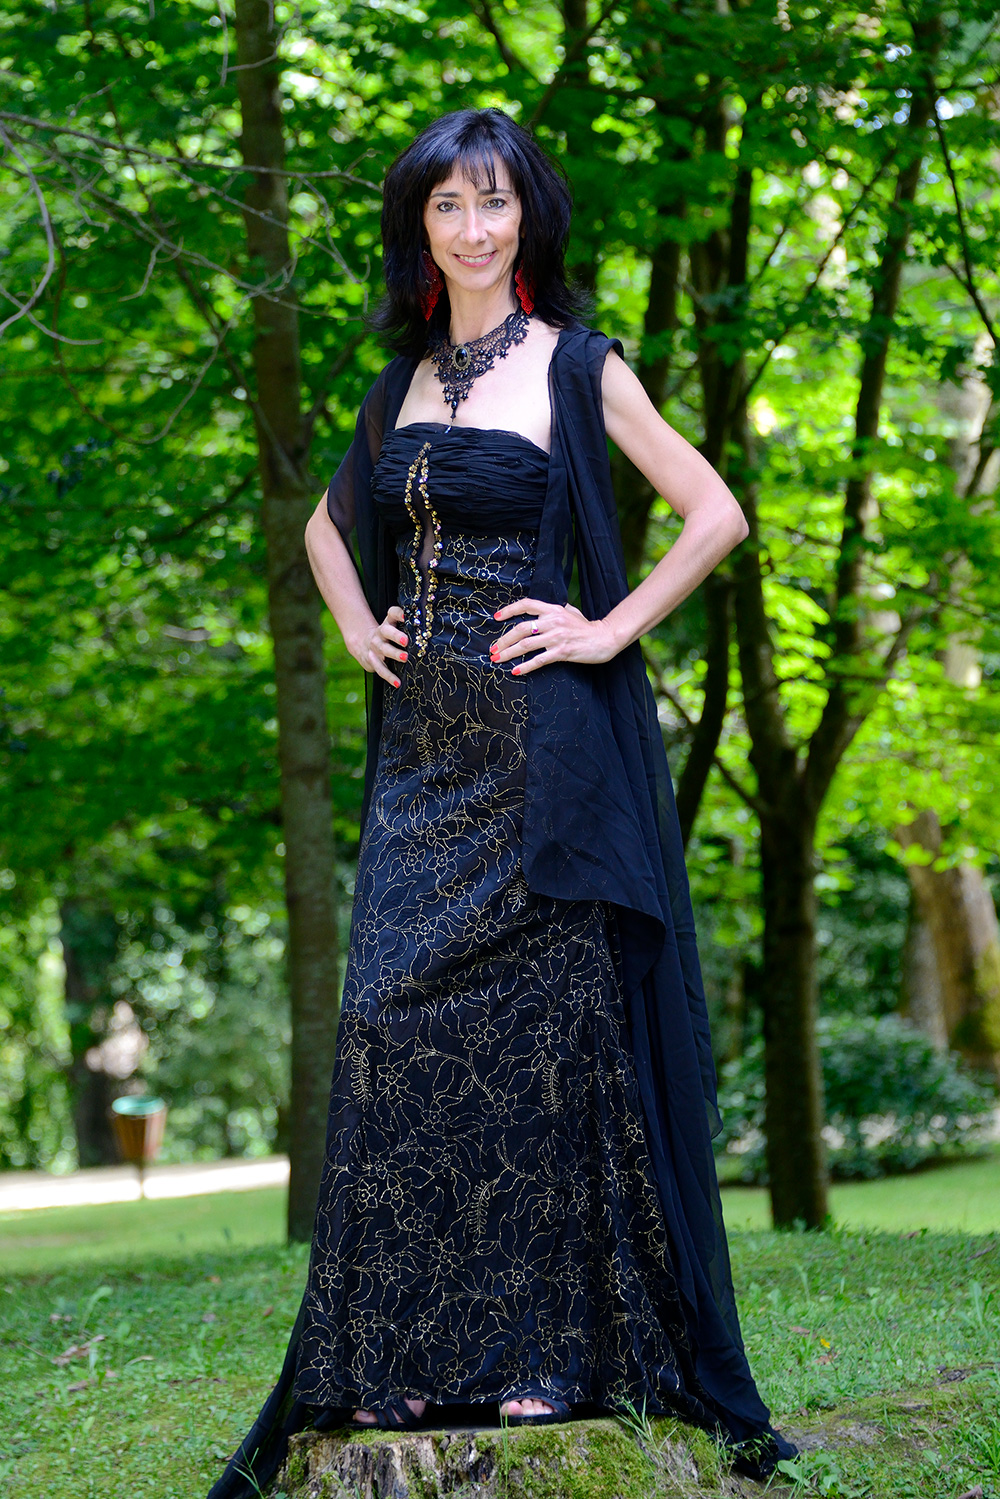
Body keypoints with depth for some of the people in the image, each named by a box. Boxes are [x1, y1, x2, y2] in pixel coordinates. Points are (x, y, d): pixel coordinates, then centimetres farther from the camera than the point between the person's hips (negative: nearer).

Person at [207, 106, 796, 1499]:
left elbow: (717, 514, -4)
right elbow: (328, 525, 30)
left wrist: (608, 631, -10)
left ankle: (545, 1346, 3)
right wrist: (360, 636, 13)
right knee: (403, 1024, 1)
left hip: (543, 747, -5)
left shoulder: (580, 369, 0)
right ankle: (415, 1353, 8)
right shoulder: (404, 382, 15)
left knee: (534, 1030, -4)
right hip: (423, 748, 5)